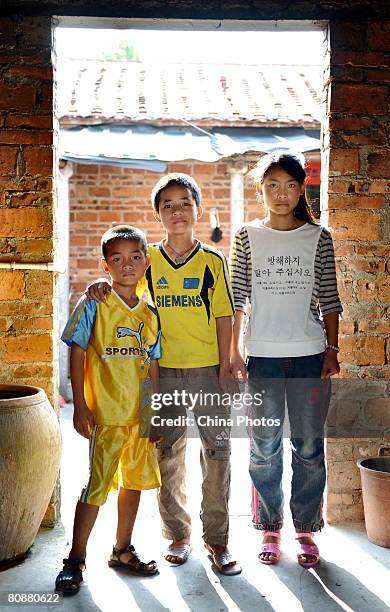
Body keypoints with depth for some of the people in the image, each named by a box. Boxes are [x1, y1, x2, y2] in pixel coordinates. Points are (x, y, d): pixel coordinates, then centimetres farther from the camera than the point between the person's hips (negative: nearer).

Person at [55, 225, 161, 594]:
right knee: (97, 485, -3)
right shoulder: (93, 305, -6)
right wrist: (80, 406, -11)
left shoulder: (150, 313, 7)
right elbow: (76, 355, -6)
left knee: (135, 480, 14)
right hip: (105, 413, -5)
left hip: (141, 414, 6)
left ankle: (123, 550, 31)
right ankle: (75, 559, 14)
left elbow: (152, 366, 12)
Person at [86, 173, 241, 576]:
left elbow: (224, 317, 0)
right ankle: (177, 534, 27)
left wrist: (225, 366, -5)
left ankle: (216, 538, 19)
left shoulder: (213, 260, 0)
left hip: (208, 368, -1)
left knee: (217, 451, 3)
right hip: (163, 370, 1)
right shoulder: (147, 259, 3)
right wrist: (101, 285, -10)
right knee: (168, 454, 10)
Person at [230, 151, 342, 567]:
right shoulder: (247, 237, 4)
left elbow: (330, 299, 5)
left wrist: (332, 350, 0)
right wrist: (233, 352, -1)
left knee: (309, 448, 6)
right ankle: (269, 528, 23)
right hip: (262, 356, 0)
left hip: (310, 354, 0)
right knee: (265, 448, 7)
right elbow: (237, 299, 3)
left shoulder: (319, 238, 5)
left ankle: (306, 528, 23)